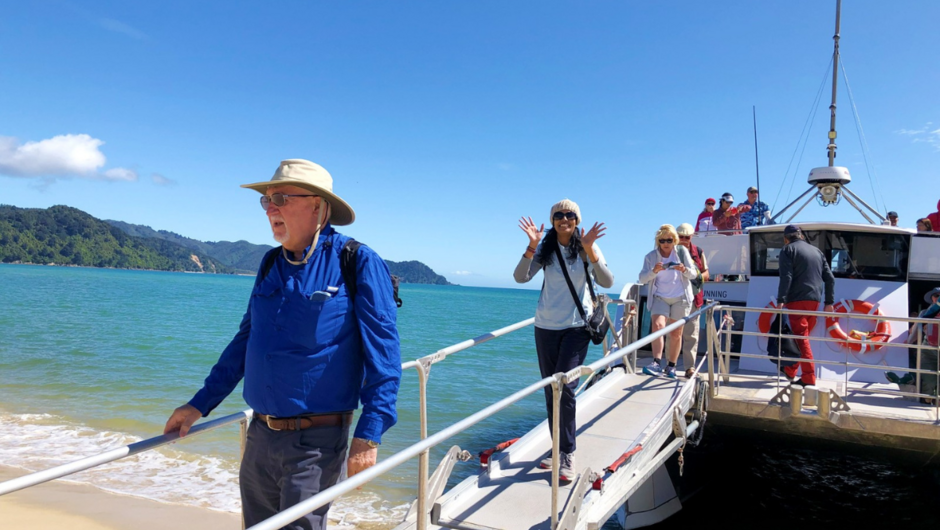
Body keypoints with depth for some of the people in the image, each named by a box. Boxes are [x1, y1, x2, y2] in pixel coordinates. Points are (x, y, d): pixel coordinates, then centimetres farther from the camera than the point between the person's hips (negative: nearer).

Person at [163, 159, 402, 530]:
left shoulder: (357, 263, -12)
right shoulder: (271, 264, 8)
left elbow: (382, 353, -14)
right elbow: (244, 342, 16)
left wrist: (369, 433, -20)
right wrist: (199, 405, 15)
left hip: (316, 442, -6)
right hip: (260, 436, 7)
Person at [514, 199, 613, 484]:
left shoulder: (586, 248, -3)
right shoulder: (545, 250, 3)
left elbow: (607, 282, -15)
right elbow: (520, 277, -9)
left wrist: (589, 251, -26)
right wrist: (532, 246, -21)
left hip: (576, 326, -3)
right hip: (546, 327, 3)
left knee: (565, 387, -12)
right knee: (550, 390, 9)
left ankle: (568, 455, -2)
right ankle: (559, 448, 22)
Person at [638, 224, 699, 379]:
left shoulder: (682, 251, 1)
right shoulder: (651, 256, 0)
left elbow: (694, 273, 2)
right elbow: (642, 278, -6)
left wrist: (684, 270, -21)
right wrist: (654, 271, -25)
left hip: (680, 298, 1)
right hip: (660, 298, -1)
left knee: (676, 334, 5)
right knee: (657, 325, -23)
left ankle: (671, 366, 17)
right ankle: (657, 363, -28)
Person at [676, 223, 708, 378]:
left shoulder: (698, 252, 9)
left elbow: (706, 274, 12)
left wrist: (699, 277, -10)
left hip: (692, 297, 1)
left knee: (691, 334, -2)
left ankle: (690, 367, 0)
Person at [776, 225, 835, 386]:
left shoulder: (788, 250, 1)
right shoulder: (816, 251, 19)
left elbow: (786, 276, -14)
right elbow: (830, 278, 16)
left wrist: (781, 300, -17)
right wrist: (829, 302, 18)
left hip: (797, 300, -6)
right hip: (814, 300, 6)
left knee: (801, 338, -5)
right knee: (801, 336, 16)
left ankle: (809, 378, -9)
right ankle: (790, 371, 26)